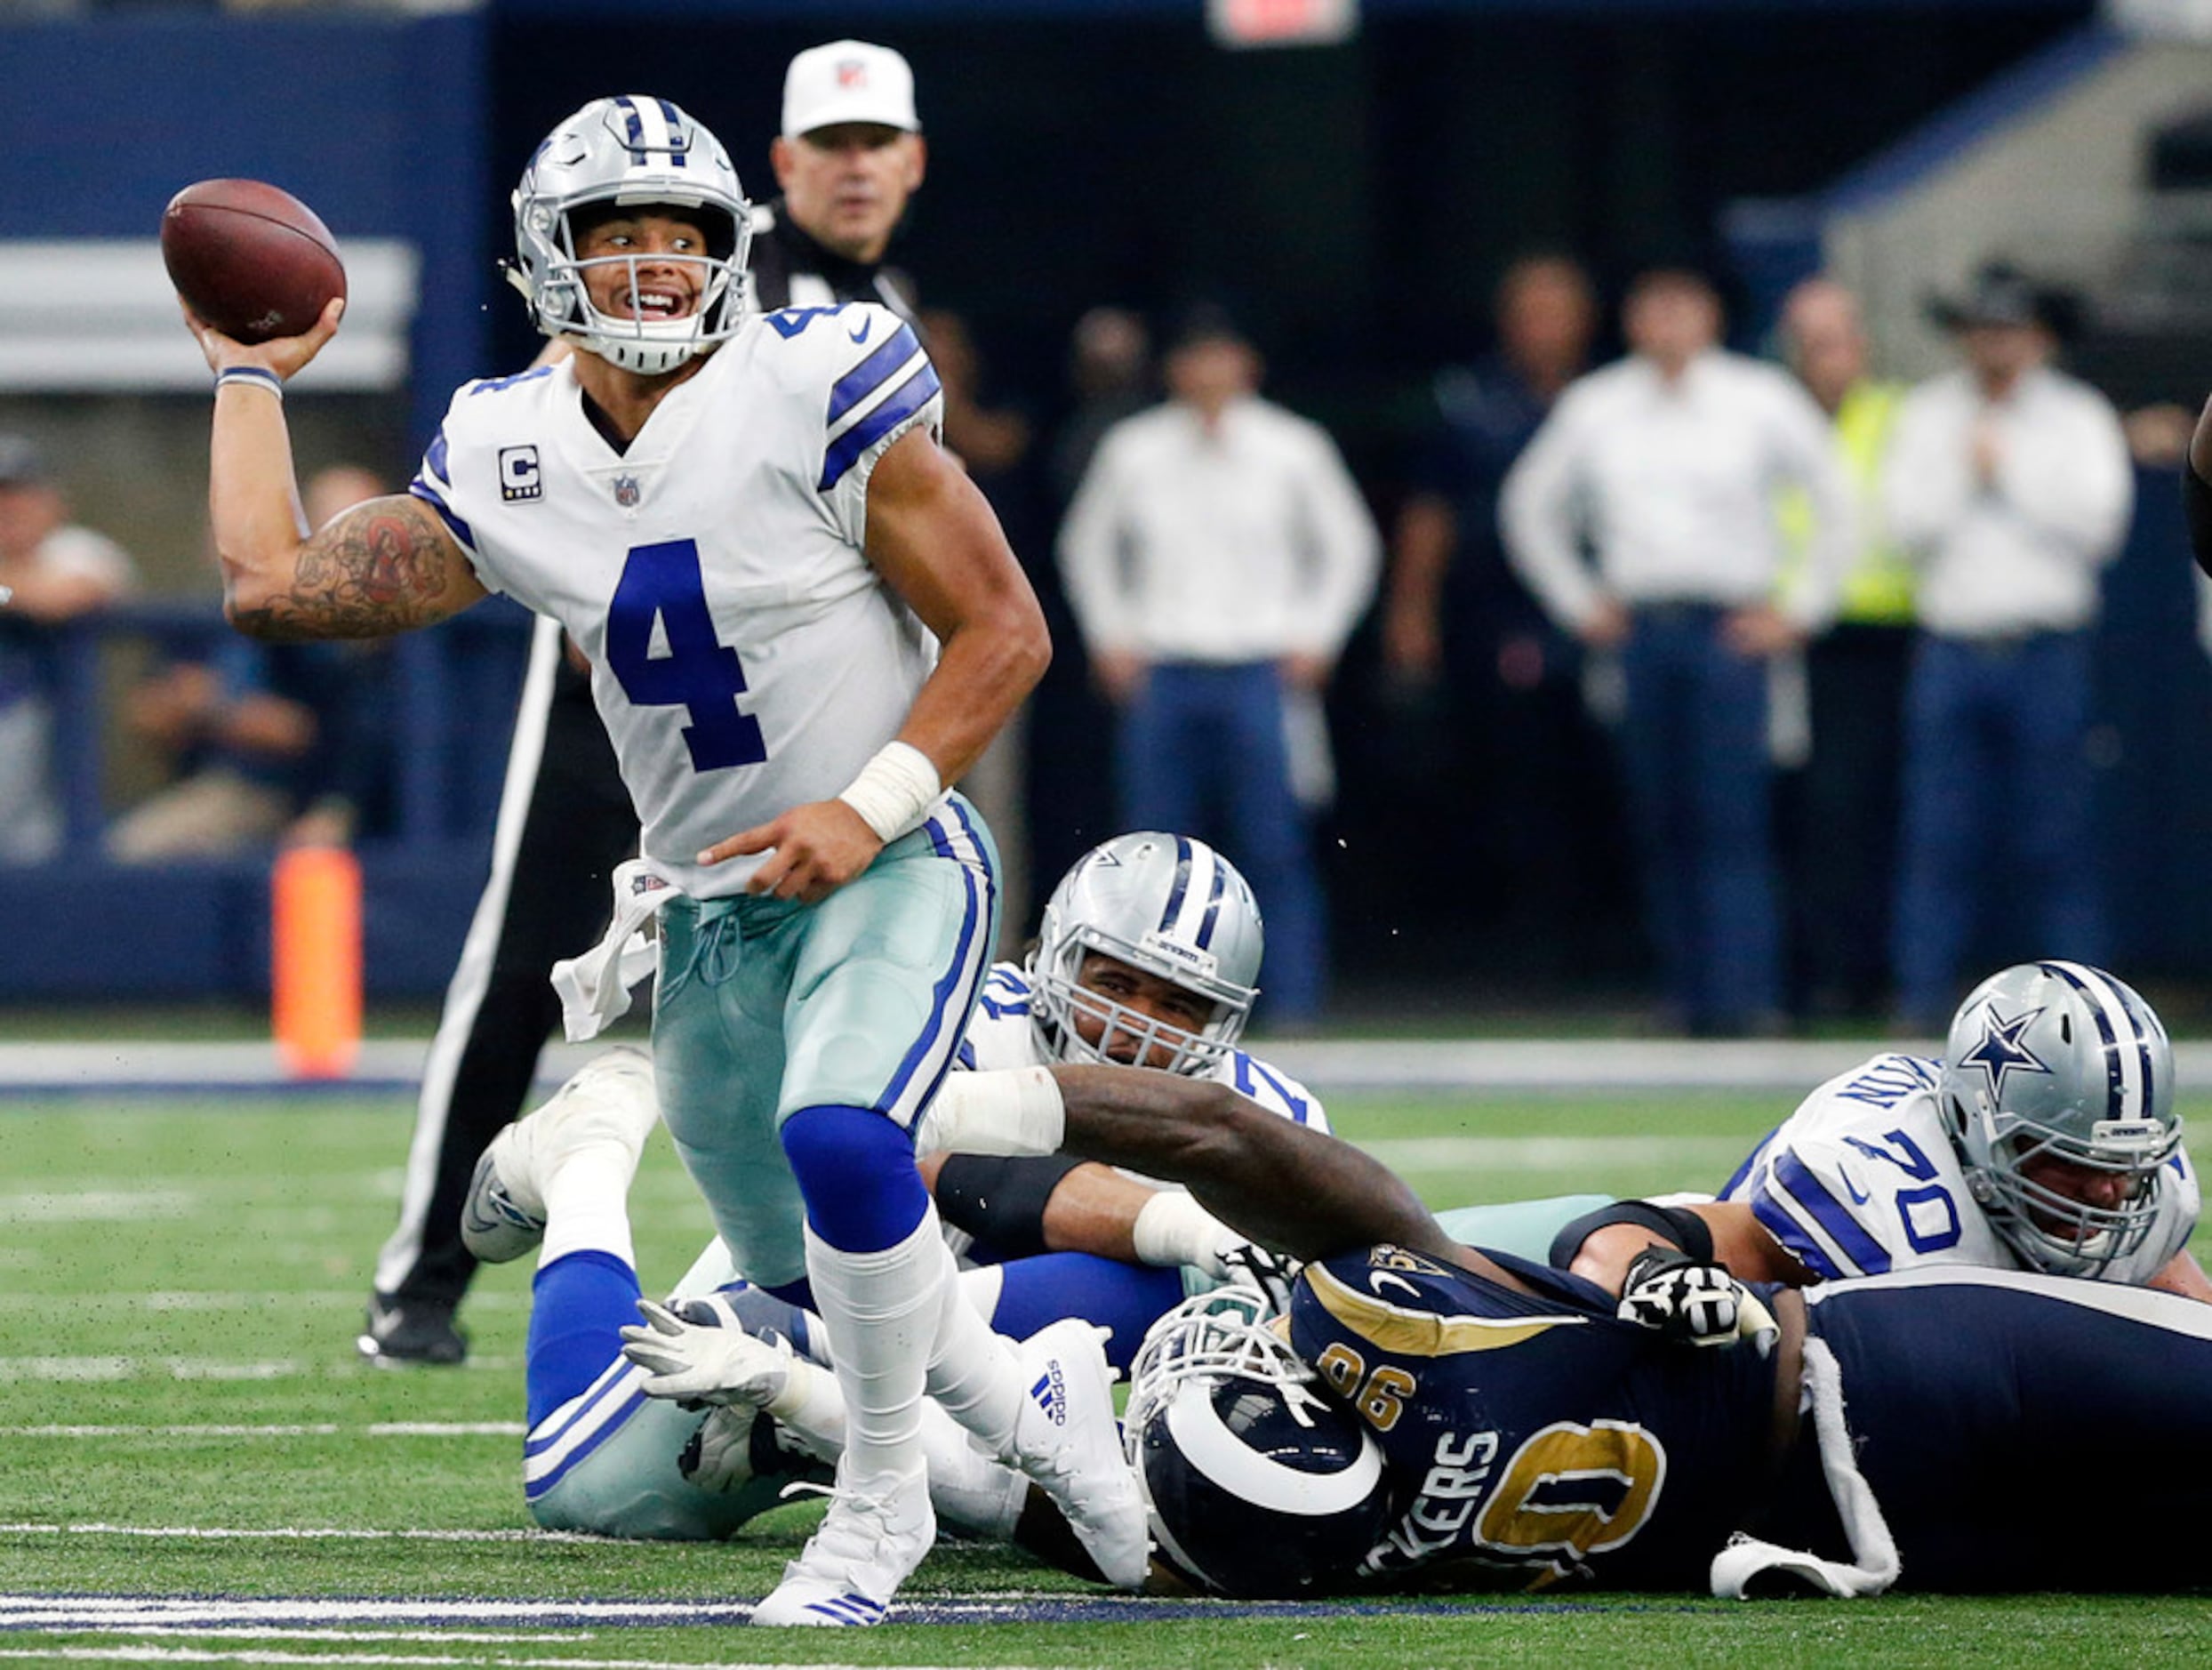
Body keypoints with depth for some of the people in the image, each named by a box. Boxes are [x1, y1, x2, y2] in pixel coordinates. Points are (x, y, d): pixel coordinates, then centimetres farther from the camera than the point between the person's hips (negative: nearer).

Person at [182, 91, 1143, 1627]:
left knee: (840, 1142, -31)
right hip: (711, 909, 6)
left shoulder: (817, 398, -16)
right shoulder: (507, 462, 0)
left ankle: (882, 1501, -11)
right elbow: (275, 582, 6)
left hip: (889, 870, -6)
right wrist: (253, 377, 13)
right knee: (802, 1269, 13)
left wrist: (872, 810, -21)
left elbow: (1003, 631, -12)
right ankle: (1037, 1426, 40)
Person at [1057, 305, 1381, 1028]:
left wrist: (1314, 640, 4)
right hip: (1160, 671, 2)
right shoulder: (1133, 449, 7)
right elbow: (1086, 543, 19)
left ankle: (1294, 1003, -8)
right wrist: (1112, 638, 9)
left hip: (1263, 675, -2)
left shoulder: (1294, 448, 3)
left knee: (1277, 849, -9)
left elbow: (1350, 546, 12)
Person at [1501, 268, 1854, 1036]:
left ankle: (1742, 994, -15)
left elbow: (1837, 503, 8)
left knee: (1730, 822, -12)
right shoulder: (1592, 409, 10)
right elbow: (1530, 506, 23)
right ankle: (1687, 993, 6)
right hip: (1637, 627, 3)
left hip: (1728, 630, -3)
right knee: (1661, 824, 1)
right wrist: (1579, 604, 16)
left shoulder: (1761, 400, 3)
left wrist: (1799, 611, 3)